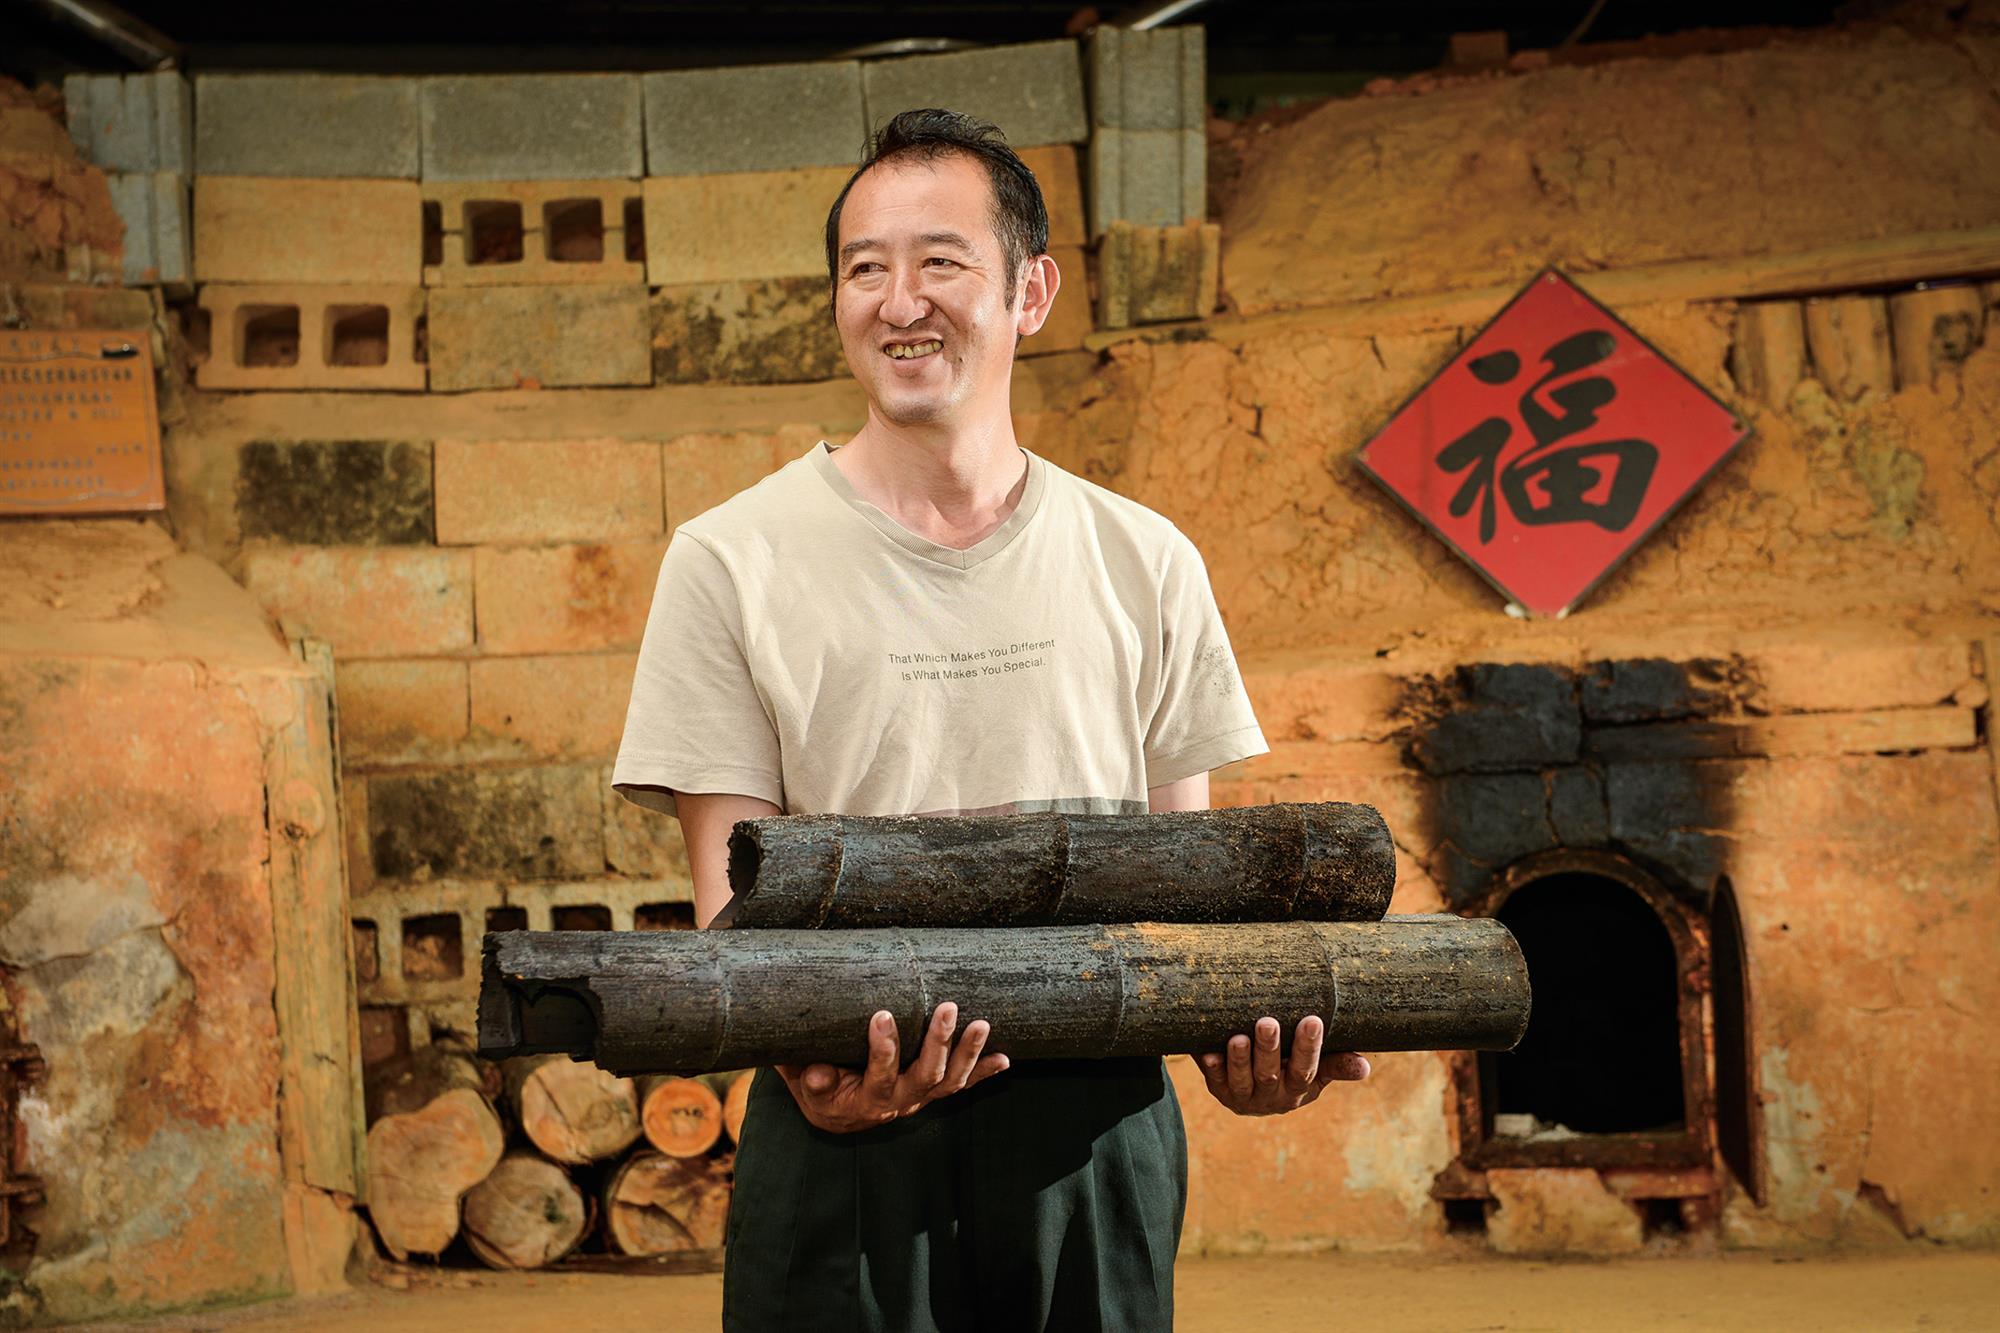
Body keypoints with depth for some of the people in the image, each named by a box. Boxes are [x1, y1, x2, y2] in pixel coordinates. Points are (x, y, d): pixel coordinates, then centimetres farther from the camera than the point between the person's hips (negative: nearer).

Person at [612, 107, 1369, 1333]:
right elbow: (735, 888, -3)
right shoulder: (732, 564, 1)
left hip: (1098, 1126, 2)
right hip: (850, 1131, -2)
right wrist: (804, 1055, -23)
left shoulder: (1145, 564, 8)